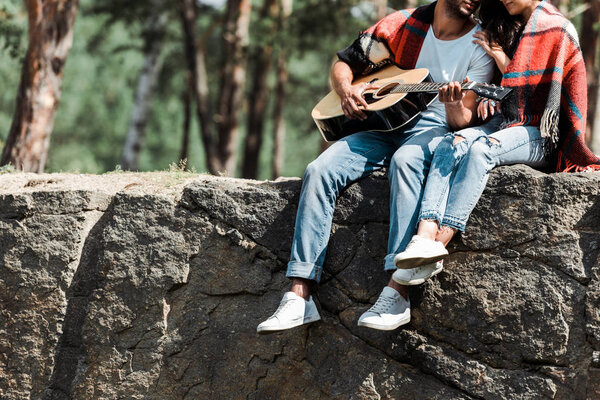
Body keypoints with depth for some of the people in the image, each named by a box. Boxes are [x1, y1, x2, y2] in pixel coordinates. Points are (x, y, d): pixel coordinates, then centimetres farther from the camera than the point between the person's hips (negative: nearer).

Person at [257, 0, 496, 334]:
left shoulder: (480, 44, -2)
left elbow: (463, 121, -8)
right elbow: (344, 64, 14)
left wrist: (455, 108, -30)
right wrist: (346, 90, -7)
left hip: (435, 130, -4)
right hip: (384, 126, 4)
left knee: (405, 160, -39)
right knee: (320, 171, -21)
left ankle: (397, 295, -45)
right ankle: (300, 298, -25)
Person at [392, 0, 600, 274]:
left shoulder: (557, 29, -1)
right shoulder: (513, 29, 21)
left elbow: (527, 90, -6)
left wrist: (498, 54, 0)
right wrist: (490, 97, 6)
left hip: (541, 134, -6)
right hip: (505, 121, 6)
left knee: (481, 149, -35)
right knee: (451, 145, -25)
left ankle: (441, 240, -42)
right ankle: (426, 235, -44)